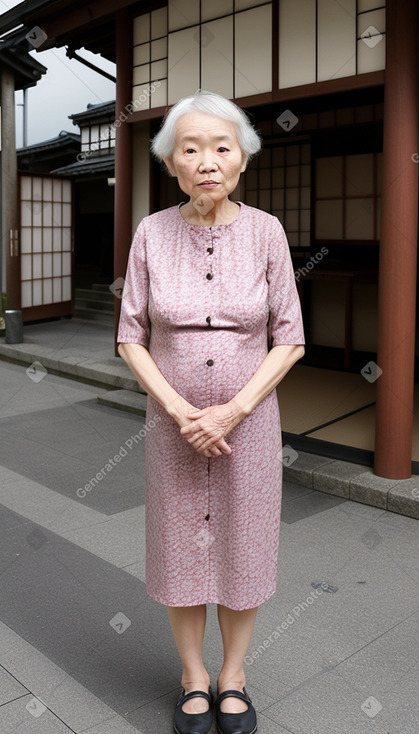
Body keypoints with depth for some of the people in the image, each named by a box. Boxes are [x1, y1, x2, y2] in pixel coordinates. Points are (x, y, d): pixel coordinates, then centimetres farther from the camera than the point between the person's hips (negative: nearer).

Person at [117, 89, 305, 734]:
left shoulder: (266, 232, -9)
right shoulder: (152, 234, -8)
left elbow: (289, 340, -7)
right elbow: (132, 339, -4)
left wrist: (233, 411, -17)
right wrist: (180, 411, -17)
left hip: (249, 420, 0)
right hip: (174, 421, 1)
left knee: (241, 547, 13)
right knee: (180, 548, 12)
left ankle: (233, 676, 36)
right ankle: (194, 677, 35)